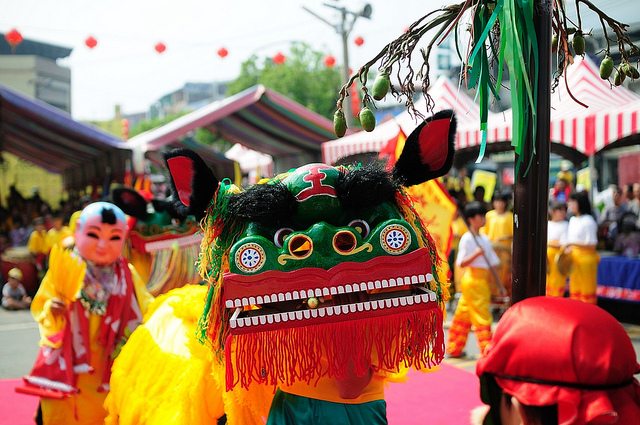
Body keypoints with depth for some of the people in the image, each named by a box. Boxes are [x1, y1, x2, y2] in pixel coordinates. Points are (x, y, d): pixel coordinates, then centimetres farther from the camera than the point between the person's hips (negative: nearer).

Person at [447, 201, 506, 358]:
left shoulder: (485, 239, 14)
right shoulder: (467, 239, -9)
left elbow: (491, 264, 16)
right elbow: (462, 263, -13)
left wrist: (500, 285, 14)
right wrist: (476, 254, -28)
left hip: (483, 282, 7)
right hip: (472, 279, -7)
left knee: (463, 315, 13)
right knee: (482, 316, -8)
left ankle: (454, 349, 20)